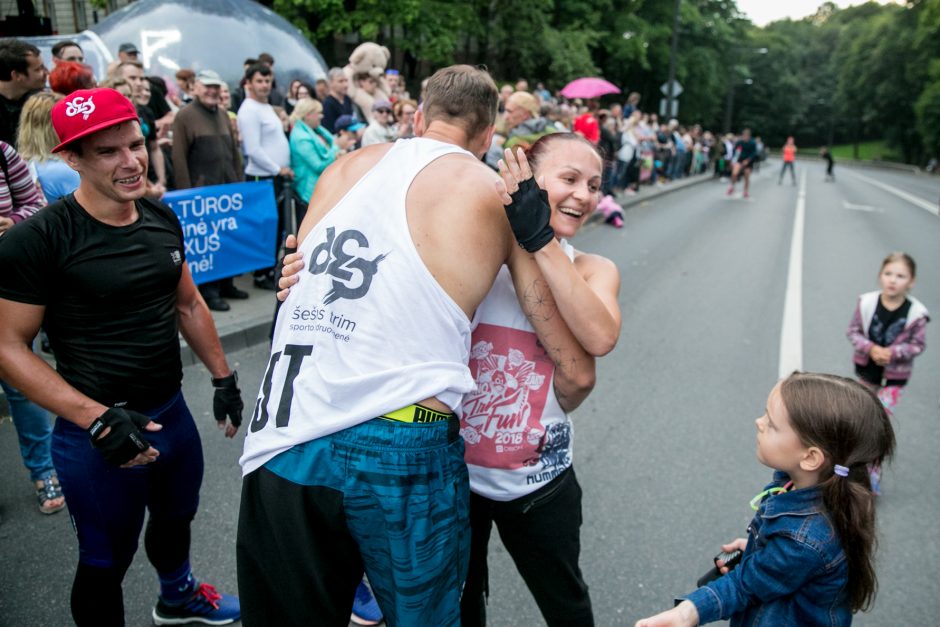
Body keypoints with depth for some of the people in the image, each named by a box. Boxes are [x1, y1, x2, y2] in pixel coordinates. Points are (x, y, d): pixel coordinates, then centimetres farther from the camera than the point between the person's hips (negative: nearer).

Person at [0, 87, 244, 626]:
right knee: (106, 561, 13)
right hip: (98, 435, -6)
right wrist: (97, 419, -24)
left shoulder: (163, 219, -1)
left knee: (176, 516, 29)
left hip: (173, 411, 7)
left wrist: (224, 378, 11)